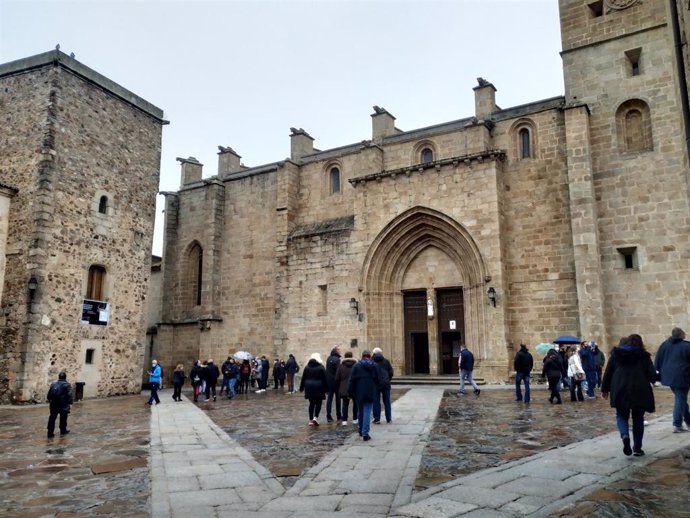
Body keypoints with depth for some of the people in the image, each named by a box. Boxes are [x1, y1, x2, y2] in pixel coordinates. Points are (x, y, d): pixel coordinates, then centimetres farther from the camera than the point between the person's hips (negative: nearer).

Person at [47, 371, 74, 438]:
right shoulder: (67, 385, -7)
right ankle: (63, 431, 23)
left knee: (52, 418, 7)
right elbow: (69, 395, -16)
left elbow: (49, 394, 13)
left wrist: (50, 401, 25)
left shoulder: (53, 384, 9)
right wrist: (70, 402, -11)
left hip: (54, 404, 4)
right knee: (63, 418, 11)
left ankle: (50, 433, 5)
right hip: (63, 405, -4)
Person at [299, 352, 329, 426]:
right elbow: (324, 379, -5)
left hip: (309, 388, 4)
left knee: (311, 403, 11)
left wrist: (301, 388, 14)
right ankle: (315, 417, -13)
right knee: (318, 403, 5)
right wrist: (326, 389, 0)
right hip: (318, 388, -4)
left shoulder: (307, 367, 5)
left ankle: (311, 420, 11)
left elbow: (303, 379, 8)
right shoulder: (321, 367, -6)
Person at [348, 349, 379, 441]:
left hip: (359, 393, 0)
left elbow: (352, 380, -5)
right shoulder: (374, 366, 1)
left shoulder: (356, 365, -4)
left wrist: (350, 392, 1)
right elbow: (377, 380, 5)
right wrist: (376, 392, 17)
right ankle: (365, 433, -7)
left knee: (360, 411, 16)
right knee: (367, 412, 0)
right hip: (371, 393, 0)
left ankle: (361, 430, 28)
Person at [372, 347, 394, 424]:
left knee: (376, 402, 5)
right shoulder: (386, 361, 4)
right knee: (387, 401, 10)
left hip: (376, 384, -2)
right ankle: (388, 419, 14)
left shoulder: (372, 362, -5)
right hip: (386, 384, 3)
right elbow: (391, 372, 5)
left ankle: (377, 419, 4)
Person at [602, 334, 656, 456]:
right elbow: (652, 376, -4)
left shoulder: (616, 354, 6)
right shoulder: (644, 356, 0)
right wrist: (654, 377, 20)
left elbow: (608, 373, 6)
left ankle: (625, 435, -15)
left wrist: (604, 389, 15)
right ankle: (637, 448, 16)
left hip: (620, 391, 1)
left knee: (621, 415, 14)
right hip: (640, 392, 0)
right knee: (638, 419, 14)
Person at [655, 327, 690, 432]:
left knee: (680, 397, 19)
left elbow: (657, 361, 8)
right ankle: (677, 425, -2)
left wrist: (660, 373, 16)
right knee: (680, 399, -1)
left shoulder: (664, 344, 5)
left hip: (668, 376, 6)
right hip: (682, 377, -5)